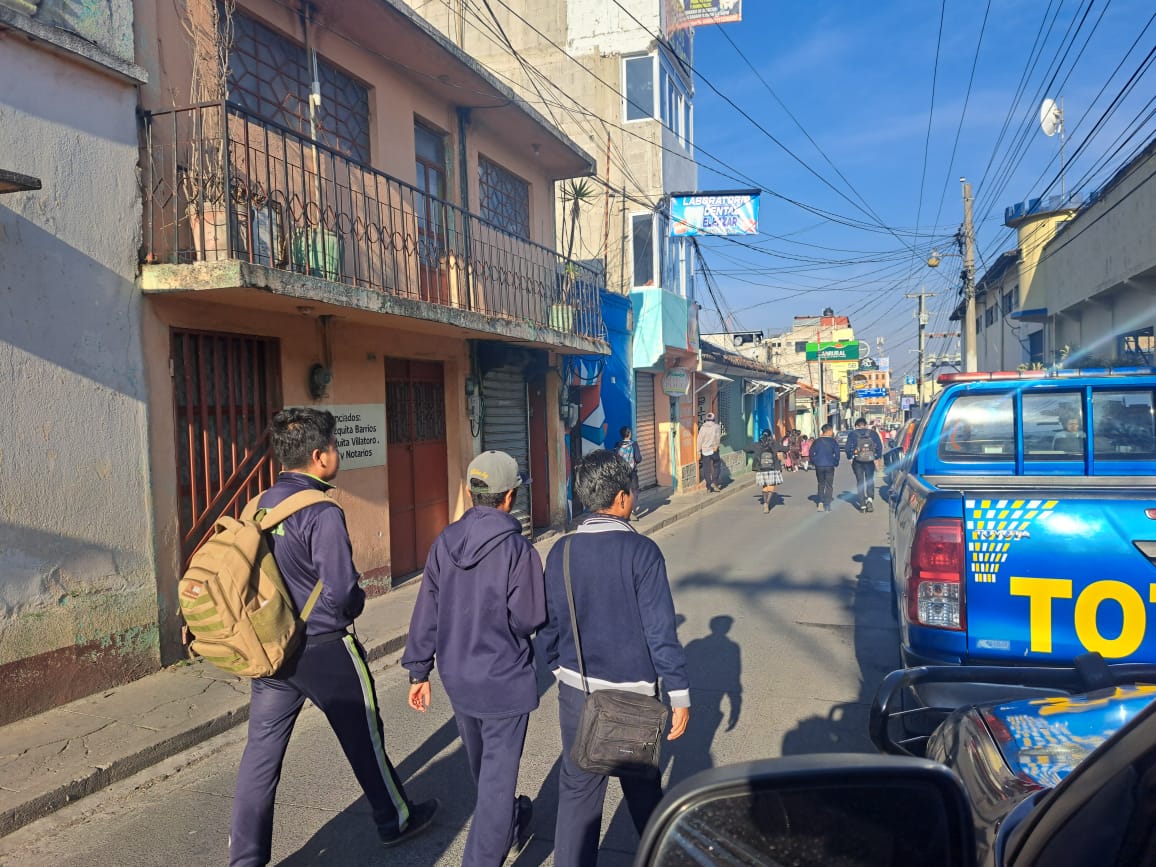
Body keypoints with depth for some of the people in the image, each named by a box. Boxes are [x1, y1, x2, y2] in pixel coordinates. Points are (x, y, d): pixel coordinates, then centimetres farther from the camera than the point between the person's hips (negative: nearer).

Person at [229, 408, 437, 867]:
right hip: (325, 650, -6)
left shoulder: (260, 506, 2)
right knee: (364, 738, 13)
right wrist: (358, 602, -1)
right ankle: (396, 819, 33)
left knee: (261, 752, 11)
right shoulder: (323, 513, -21)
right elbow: (340, 592, -23)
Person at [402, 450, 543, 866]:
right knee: (497, 777, 6)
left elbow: (426, 613, -1)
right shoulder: (517, 548, -21)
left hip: (458, 679, 7)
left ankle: (509, 828, 50)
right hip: (504, 680, -6)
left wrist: (419, 671, 7)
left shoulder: (444, 542, -5)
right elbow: (529, 620, -17)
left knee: (482, 767, 26)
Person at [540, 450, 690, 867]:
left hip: (577, 690, 2)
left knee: (578, 790, 12)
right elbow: (660, 629, -15)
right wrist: (679, 693, -7)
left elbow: (549, 622, 4)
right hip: (633, 691, -2)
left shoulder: (562, 552, -4)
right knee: (642, 787, 18)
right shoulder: (642, 551, -15)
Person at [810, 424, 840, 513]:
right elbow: (837, 453, -4)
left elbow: (811, 452, 4)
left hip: (819, 466, 2)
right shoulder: (833, 441, -3)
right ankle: (827, 505, 2)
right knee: (829, 485, 6)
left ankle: (820, 503, 1)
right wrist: (836, 463, 8)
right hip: (829, 466, -2)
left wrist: (814, 461, 13)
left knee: (821, 484, 14)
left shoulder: (817, 441, 4)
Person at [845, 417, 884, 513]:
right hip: (870, 460, 1)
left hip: (857, 461, -1)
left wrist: (850, 457, 4)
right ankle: (870, 498, -11)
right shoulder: (873, 433, 5)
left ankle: (862, 505, 4)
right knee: (870, 480, 13)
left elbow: (848, 447, -6)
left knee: (860, 482, 6)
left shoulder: (853, 434, 2)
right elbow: (879, 446, 0)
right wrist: (878, 458, 6)